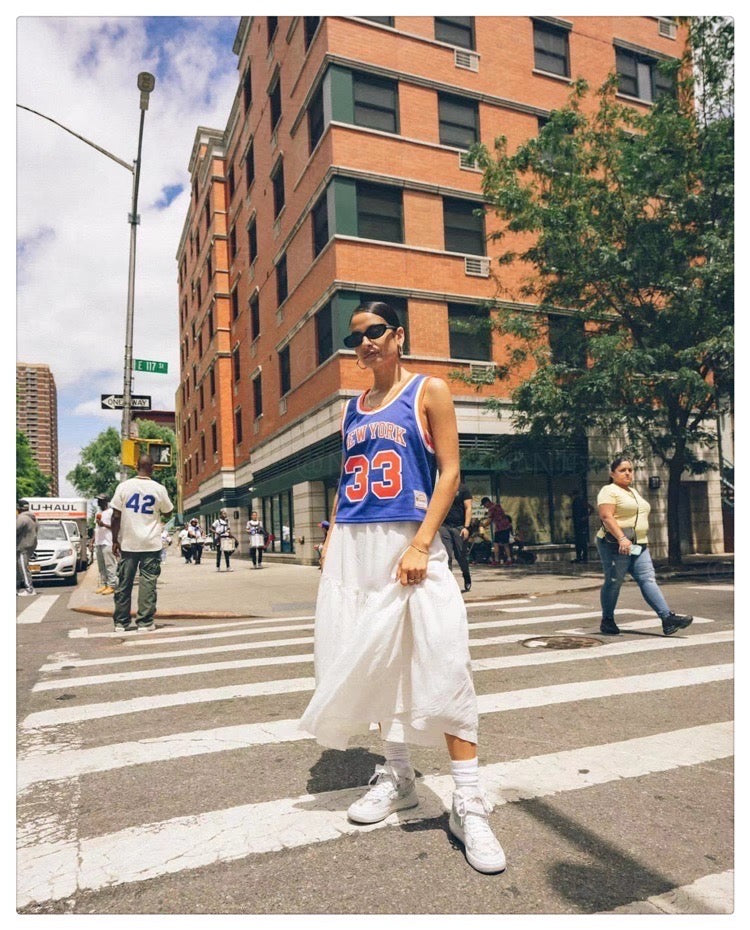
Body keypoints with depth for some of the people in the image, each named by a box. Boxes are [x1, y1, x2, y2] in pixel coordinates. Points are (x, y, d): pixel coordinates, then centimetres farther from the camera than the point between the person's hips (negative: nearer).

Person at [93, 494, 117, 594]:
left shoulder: (111, 512, -3)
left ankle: (111, 586, -10)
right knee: (101, 565, 7)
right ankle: (102, 584, 10)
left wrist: (104, 524, -19)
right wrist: (93, 540, 19)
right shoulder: (98, 512, 21)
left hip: (107, 542, -8)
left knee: (110, 564, -10)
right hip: (98, 542, 8)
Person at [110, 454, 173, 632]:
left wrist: (115, 540, 3)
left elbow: (116, 516, -4)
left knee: (124, 582, 10)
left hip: (128, 543, 1)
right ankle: (145, 622, 1)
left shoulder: (124, 486, -4)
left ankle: (121, 622, 16)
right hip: (151, 544, -1)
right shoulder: (159, 489, -3)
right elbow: (167, 512, 10)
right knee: (148, 582, 2)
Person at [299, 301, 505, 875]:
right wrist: (332, 537, 7)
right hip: (355, 546, 6)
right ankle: (397, 779, 26)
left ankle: (469, 804, -1)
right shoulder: (354, 409, 17)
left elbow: (450, 472, -6)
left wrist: (420, 545, -16)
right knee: (377, 662, 10)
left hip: (410, 541, -5)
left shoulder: (429, 392, 2)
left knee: (444, 665, -12)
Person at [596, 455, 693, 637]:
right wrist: (621, 538, -29)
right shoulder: (609, 491, -6)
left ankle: (668, 617, -14)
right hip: (616, 545, -8)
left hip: (639, 546, 8)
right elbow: (606, 516, -19)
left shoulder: (633, 491, 22)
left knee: (648, 579, -4)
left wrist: (643, 541, 25)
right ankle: (607, 621, 13)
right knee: (613, 582, 0)